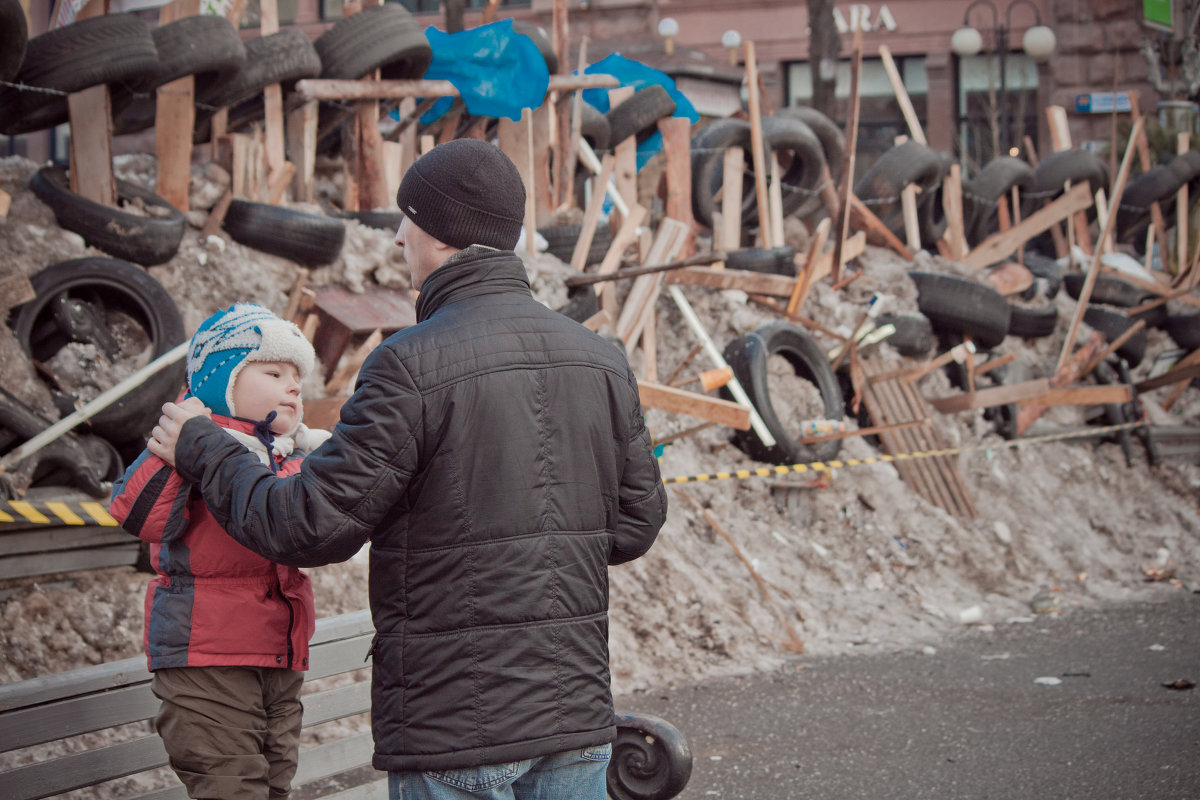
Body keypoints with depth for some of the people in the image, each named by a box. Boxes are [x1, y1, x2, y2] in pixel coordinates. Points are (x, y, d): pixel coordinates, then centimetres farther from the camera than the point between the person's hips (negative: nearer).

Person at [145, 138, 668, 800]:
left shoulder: (411, 366, -14)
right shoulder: (602, 360, 5)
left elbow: (309, 528, -12)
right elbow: (635, 523, 11)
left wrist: (201, 449, 3)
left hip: (454, 727, -6)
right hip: (577, 715, 6)